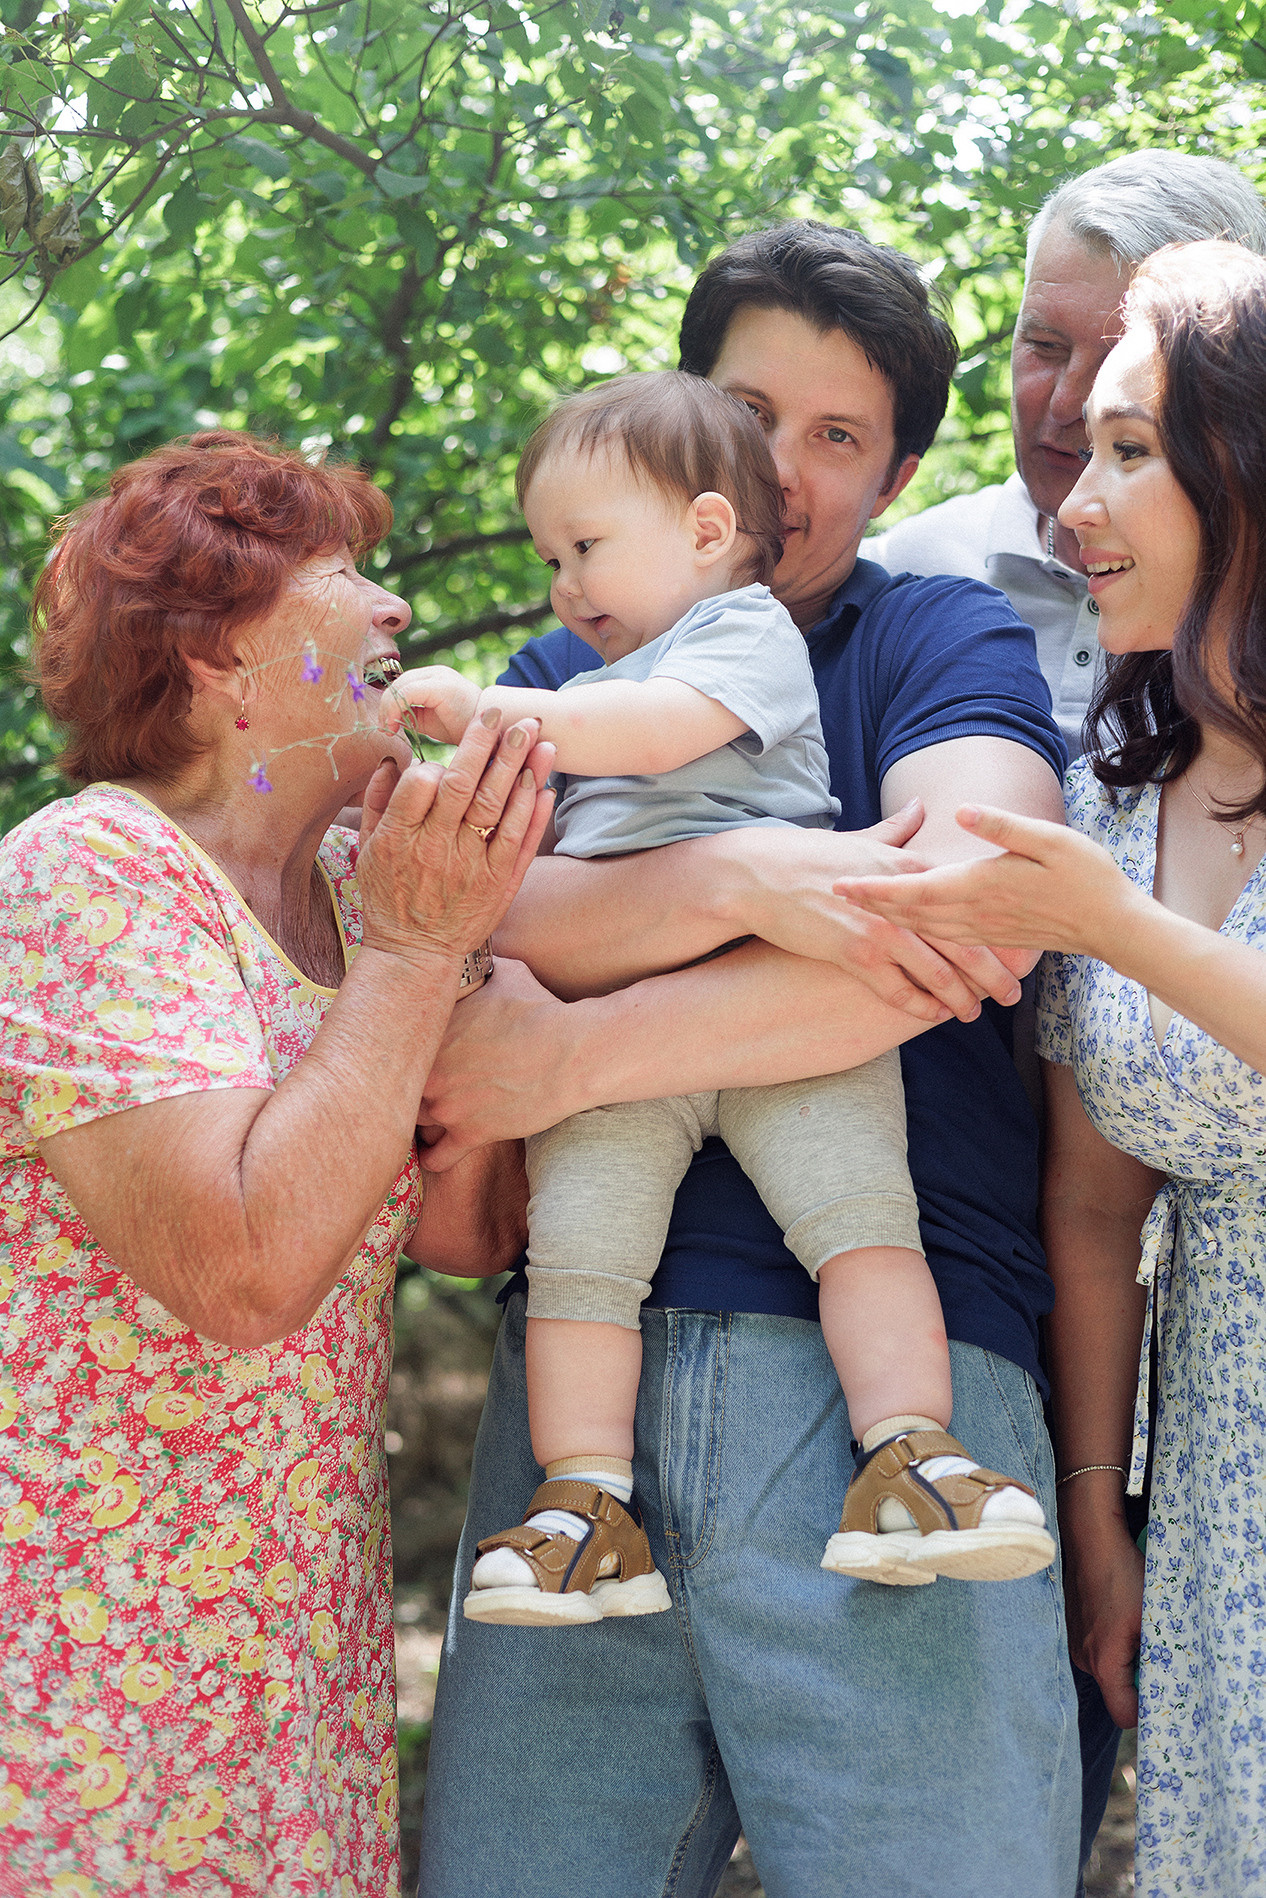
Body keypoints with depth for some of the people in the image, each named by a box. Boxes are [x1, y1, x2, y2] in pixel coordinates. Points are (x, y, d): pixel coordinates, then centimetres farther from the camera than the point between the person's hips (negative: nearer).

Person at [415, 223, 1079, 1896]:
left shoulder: (945, 641, 10)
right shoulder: (566, 676, 20)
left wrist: (568, 1058, -7)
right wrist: (749, 881, -17)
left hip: (885, 1377, -2)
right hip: (581, 1373, 3)